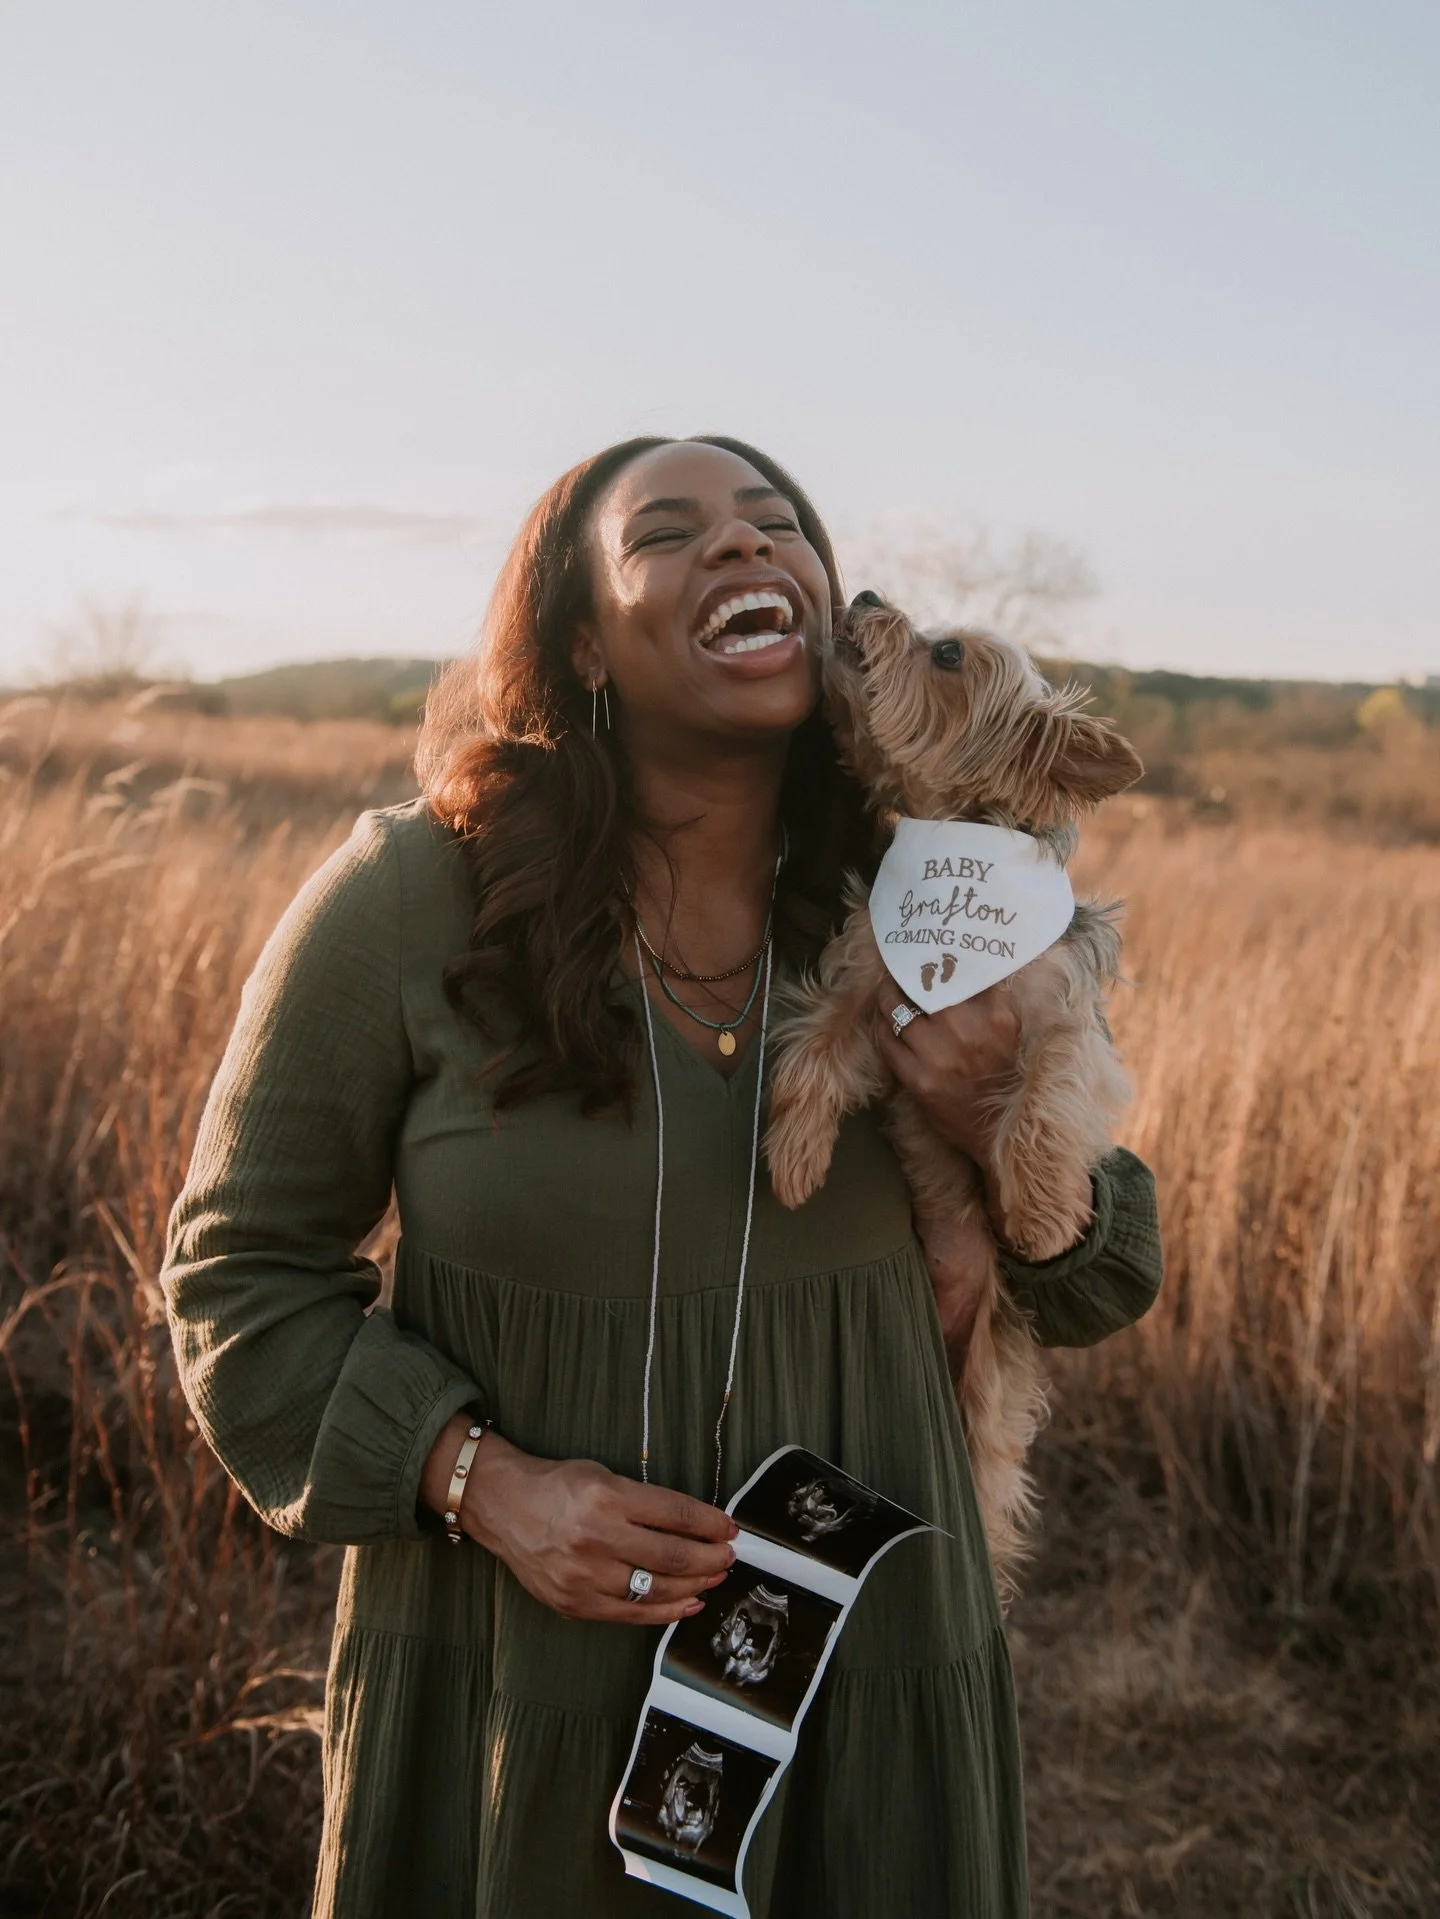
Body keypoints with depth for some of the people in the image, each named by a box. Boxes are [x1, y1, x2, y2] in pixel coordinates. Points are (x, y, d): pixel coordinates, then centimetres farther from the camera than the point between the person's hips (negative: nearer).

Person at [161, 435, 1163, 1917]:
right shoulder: (408, 897, -14)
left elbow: (1100, 1290, 5)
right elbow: (239, 1267, -5)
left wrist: (1006, 1136, -17)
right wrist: (484, 1484, -18)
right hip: (515, 1671, -2)